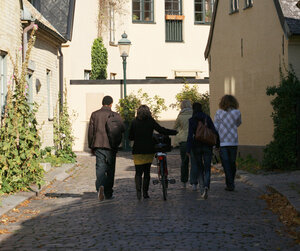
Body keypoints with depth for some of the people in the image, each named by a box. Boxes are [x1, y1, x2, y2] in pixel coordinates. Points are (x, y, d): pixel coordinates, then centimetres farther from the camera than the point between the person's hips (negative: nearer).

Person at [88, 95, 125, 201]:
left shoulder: (94, 114, 4)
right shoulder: (115, 115, -2)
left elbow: (90, 131, 4)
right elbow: (123, 129, 0)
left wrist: (91, 146, 11)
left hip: (98, 145, 1)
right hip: (111, 145, -1)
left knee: (100, 168, -2)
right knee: (110, 169, 10)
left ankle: (100, 186, -28)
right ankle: (108, 193, 16)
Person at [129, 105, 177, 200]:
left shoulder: (134, 122, 2)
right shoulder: (151, 121, -2)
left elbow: (130, 137, 5)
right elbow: (161, 130, -7)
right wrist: (176, 132, 1)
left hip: (137, 150, 0)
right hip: (149, 150, 0)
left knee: (138, 172, 2)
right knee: (147, 172, 12)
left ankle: (138, 190, -20)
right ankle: (145, 192, 11)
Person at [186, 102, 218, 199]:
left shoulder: (192, 120, -5)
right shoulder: (207, 118, 1)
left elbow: (190, 135, -13)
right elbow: (214, 131, -3)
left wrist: (188, 149, -12)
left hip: (196, 145, -1)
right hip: (207, 146, 1)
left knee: (198, 165, 17)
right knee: (207, 168, 1)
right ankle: (206, 186, -20)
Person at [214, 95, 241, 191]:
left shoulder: (219, 113, -2)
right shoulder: (237, 113, -1)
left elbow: (215, 128, -2)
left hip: (222, 142, -1)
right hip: (233, 141, 1)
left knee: (226, 164, 1)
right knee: (232, 163, 13)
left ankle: (230, 184, -3)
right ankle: (230, 183, 20)